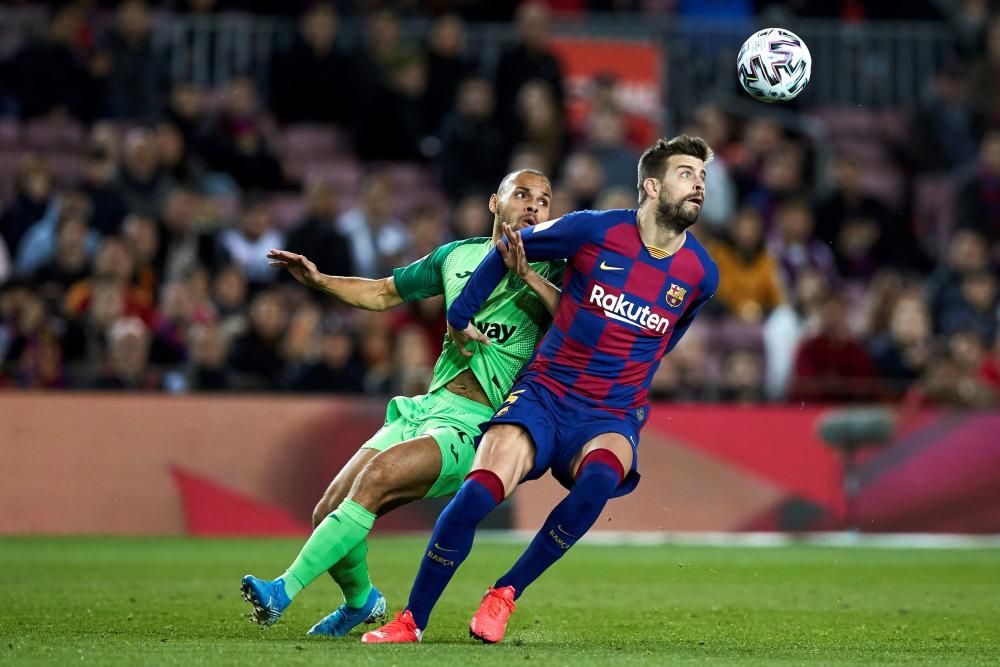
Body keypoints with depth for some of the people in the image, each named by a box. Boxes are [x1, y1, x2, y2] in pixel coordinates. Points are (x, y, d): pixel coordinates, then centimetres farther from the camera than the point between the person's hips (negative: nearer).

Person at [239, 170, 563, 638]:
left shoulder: (549, 270, 2)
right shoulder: (458, 256, 15)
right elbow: (383, 293, 25)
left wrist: (525, 274, -26)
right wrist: (320, 281, 11)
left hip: (474, 424, -5)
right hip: (424, 407, 5)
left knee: (381, 471, -30)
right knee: (329, 513, -4)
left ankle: (285, 590, -30)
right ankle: (361, 600, 27)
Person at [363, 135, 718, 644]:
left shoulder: (701, 274, 1)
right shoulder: (596, 231, -7)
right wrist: (460, 315, 10)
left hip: (612, 418, 1)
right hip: (544, 393, -1)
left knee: (599, 479, -34)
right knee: (478, 493, -24)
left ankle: (505, 594, -15)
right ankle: (411, 621, -5)